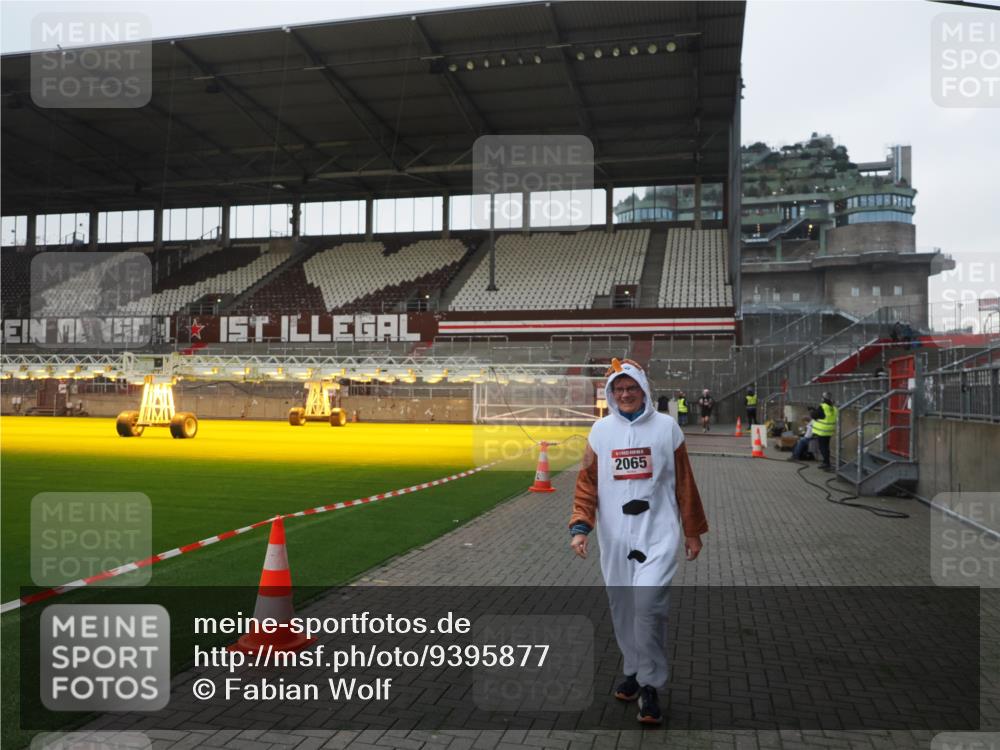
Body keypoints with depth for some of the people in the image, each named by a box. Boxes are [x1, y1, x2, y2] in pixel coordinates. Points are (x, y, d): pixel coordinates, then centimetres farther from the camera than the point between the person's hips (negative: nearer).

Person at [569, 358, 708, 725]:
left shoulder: (666, 427, -2)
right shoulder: (600, 430, 2)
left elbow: (684, 483, 4)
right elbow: (587, 483, 2)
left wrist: (692, 531, 8)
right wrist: (580, 527, -10)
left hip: (658, 532, -3)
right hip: (615, 537, 3)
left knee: (648, 603, -16)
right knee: (622, 608, 13)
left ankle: (650, 687, 2)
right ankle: (635, 670, 36)